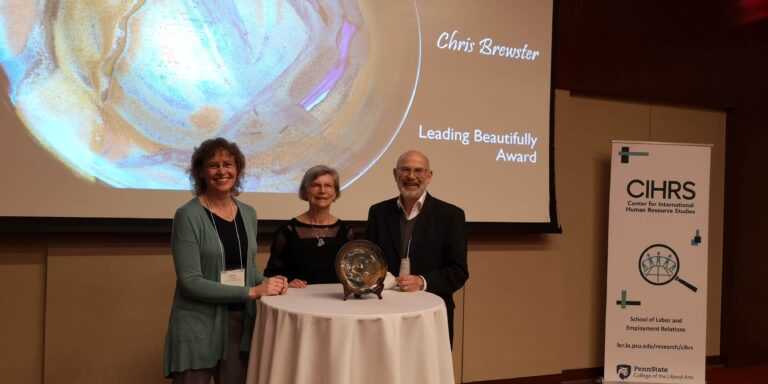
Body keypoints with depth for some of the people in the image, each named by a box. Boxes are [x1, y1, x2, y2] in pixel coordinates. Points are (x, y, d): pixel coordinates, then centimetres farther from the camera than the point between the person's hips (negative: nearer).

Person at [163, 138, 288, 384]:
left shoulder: (248, 214, 7)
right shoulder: (188, 216, -11)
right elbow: (190, 282, -17)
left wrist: (268, 283, -4)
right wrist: (252, 292, -20)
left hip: (241, 324, 5)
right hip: (198, 329, -5)